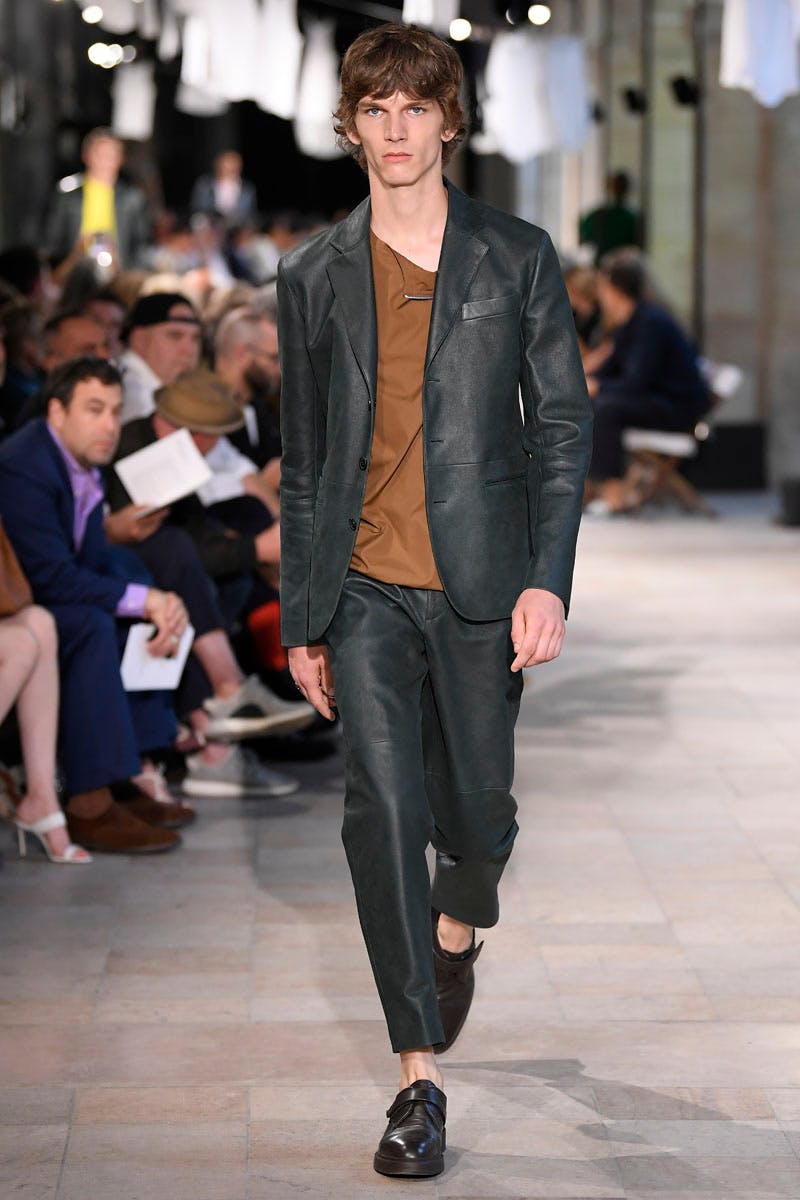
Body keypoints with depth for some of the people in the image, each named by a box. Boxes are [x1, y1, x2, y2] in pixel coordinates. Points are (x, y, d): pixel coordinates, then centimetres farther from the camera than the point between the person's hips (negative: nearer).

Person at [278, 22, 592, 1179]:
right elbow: (303, 456, 12)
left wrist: (547, 578, -8)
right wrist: (301, 616, 11)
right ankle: (420, 1080, -4)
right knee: (382, 808, -10)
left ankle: (459, 925, 46)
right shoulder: (314, 276, 8)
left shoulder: (517, 258, 3)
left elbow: (564, 424, 2)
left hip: (482, 579, -1)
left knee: (475, 802, 8)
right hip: (365, 586, 1)